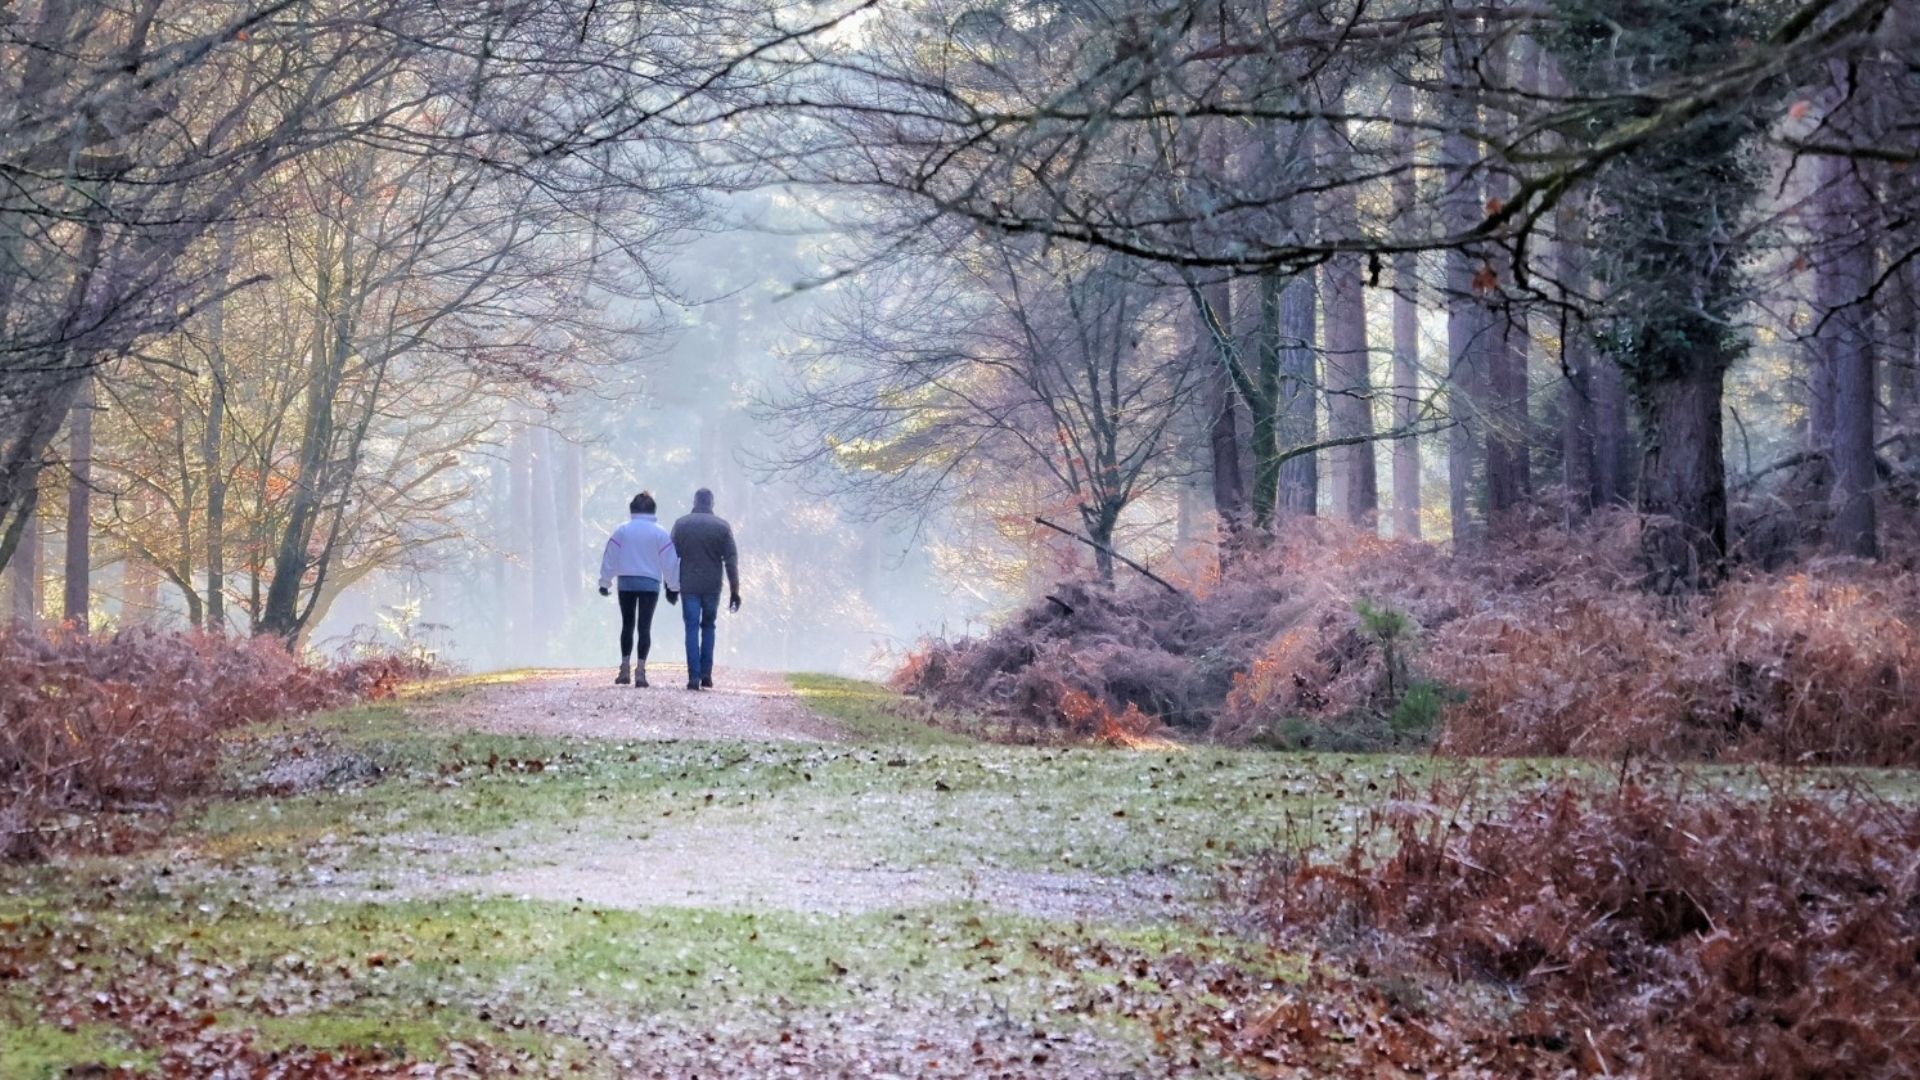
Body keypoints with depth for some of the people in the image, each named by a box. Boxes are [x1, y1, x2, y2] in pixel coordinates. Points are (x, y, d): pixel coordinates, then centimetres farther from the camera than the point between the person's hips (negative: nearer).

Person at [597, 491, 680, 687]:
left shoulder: (622, 531, 1)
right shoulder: (660, 533, -1)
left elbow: (610, 557, 3)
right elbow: (670, 562, 1)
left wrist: (605, 582, 11)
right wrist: (674, 587, 9)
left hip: (626, 583, 1)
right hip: (650, 584, -1)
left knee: (627, 625, 12)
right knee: (644, 627, 1)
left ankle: (624, 669, 6)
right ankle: (640, 670, -7)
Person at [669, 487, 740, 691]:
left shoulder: (681, 524, 0)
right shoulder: (722, 526, 0)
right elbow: (731, 560, -2)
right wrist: (734, 590, 1)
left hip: (689, 585, -1)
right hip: (712, 586, 1)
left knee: (692, 629, 1)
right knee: (708, 627, 15)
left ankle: (694, 677, -7)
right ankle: (706, 674, 10)